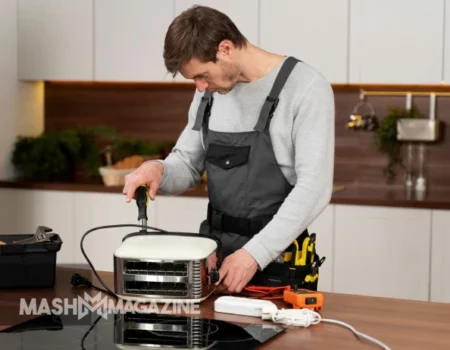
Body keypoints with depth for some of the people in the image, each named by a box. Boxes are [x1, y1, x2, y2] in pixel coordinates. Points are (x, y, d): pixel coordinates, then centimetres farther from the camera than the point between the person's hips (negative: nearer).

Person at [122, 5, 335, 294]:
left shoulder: (306, 88, -14)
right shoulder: (210, 91, 6)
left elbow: (313, 188, -19)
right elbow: (189, 165, 13)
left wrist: (255, 254, -25)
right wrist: (159, 170, -10)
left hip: (275, 257, -4)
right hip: (214, 249, 5)